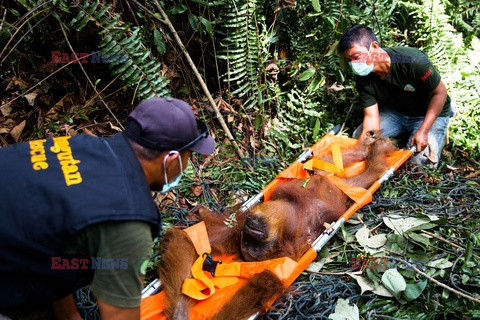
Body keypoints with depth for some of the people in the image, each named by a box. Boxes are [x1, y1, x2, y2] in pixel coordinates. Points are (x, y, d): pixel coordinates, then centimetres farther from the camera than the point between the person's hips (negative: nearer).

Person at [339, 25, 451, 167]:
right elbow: (371, 117, -19)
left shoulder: (412, 61, -33)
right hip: (396, 112, 5)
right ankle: (406, 134, 10)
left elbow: (440, 92, -22)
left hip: (431, 113, -5)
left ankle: (438, 134, 8)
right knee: (358, 136, -6)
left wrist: (422, 131, -28)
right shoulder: (364, 78, -17)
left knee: (420, 159, -25)